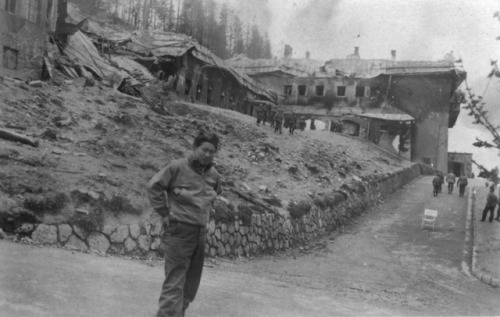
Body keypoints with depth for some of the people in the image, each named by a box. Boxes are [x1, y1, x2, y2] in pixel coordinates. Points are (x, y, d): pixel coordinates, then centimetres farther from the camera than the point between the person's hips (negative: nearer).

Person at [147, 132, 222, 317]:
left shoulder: (213, 175, 7)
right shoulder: (178, 168, -13)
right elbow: (153, 186, -10)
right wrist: (165, 213, -10)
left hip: (200, 232, 7)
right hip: (179, 231, -7)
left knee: (191, 283, 15)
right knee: (175, 282, -7)